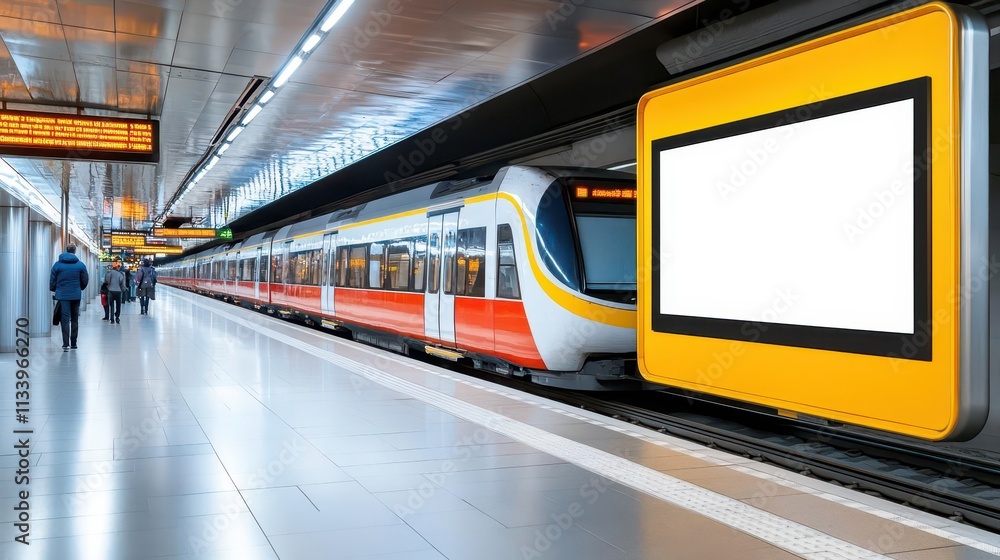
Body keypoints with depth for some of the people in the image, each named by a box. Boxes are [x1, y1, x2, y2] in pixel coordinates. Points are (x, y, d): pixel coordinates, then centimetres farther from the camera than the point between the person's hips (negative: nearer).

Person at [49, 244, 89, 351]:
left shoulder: (57, 264, -2)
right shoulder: (80, 265, 0)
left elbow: (52, 280, 1)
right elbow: (85, 281, 5)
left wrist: (54, 290, 19)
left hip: (62, 295, -1)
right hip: (76, 295, 1)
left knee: (65, 319, -2)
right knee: (75, 319, 12)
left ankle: (66, 344, -12)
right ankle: (73, 344, 16)